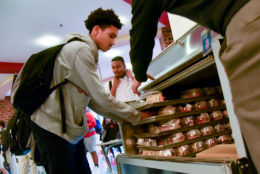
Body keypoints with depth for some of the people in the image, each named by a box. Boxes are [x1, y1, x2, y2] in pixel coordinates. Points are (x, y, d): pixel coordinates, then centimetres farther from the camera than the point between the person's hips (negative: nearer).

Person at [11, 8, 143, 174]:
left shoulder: (88, 55, 17)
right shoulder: (80, 49, -14)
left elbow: (93, 102, 14)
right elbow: (101, 97, -18)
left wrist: (124, 119, 7)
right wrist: (135, 116, -8)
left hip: (71, 129, 10)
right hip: (54, 127, -10)